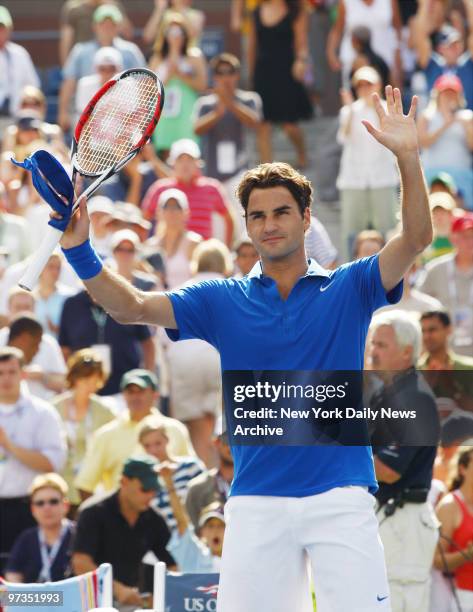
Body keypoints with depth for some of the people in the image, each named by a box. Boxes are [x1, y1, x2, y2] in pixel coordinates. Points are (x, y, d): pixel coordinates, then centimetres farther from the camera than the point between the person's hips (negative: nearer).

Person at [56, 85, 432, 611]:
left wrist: (407, 157, -19)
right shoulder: (221, 301, 11)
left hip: (340, 497, -1)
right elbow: (131, 306, 3)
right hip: (256, 503, 1)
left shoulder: (347, 288, 8)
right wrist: (79, 250, -13)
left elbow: (415, 239, -5)